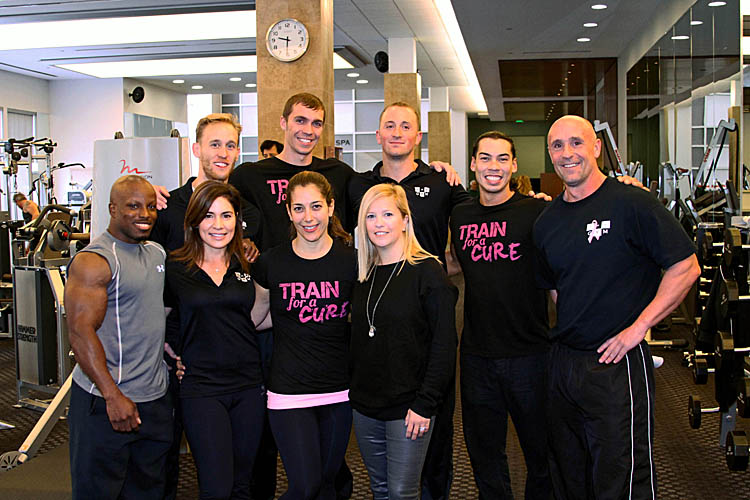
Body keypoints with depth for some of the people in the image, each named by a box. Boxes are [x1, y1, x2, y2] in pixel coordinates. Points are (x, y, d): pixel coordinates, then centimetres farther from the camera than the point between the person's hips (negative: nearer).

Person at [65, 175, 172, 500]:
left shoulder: (157, 253, 11)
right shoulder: (94, 261, -13)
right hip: (106, 402, -7)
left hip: (155, 398, 7)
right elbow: (81, 333, -18)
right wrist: (113, 396, -22)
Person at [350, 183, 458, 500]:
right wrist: (354, 391, 6)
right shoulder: (363, 274, 8)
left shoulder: (427, 270, -10)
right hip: (364, 405, 5)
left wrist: (424, 403, -16)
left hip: (408, 408, -5)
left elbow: (444, 345, -13)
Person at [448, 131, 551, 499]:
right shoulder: (460, 217, 6)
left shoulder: (538, 212, -7)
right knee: (484, 454, 16)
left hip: (530, 354, -3)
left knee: (541, 451, 12)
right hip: (477, 355, 4)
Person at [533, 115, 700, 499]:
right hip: (563, 362, 6)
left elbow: (686, 267, -12)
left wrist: (637, 328, -15)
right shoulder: (546, 222, 8)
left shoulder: (632, 205, -10)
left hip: (617, 364, -6)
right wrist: (574, 324, 8)